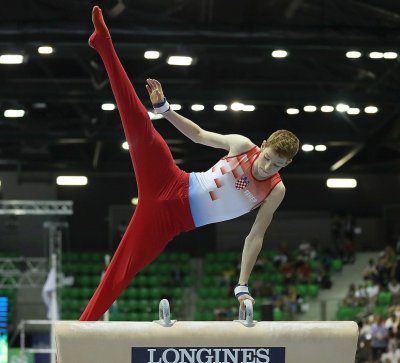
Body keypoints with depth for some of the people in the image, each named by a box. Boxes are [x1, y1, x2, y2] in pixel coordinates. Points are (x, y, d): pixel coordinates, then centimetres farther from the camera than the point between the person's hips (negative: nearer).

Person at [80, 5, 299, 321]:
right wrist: (163, 106, -1)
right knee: (141, 129, -16)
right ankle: (104, 44, -21)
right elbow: (198, 134, 10)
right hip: (169, 188, 0)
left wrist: (243, 287, -5)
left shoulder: (276, 191, -2)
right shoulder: (242, 145, 0)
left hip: (175, 221, 0)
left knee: (123, 271, -6)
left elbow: (255, 238, 0)